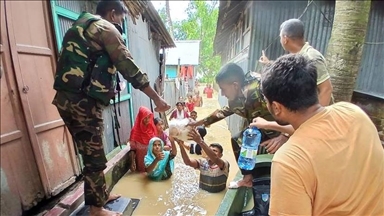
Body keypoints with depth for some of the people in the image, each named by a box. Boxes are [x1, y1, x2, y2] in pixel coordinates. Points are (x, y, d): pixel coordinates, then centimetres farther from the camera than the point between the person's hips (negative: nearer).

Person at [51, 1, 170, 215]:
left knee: (92, 155, 19)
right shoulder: (105, 28, -4)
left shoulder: (81, 27, 25)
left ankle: (103, 195, 36)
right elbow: (129, 67, -12)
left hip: (68, 99, 10)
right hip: (83, 102, -10)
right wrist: (156, 98, -9)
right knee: (95, 158, 3)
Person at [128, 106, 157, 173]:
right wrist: (133, 162, -18)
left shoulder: (152, 128, -6)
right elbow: (132, 149, -14)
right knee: (143, 168, 11)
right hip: (141, 157, -4)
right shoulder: (135, 131, -18)